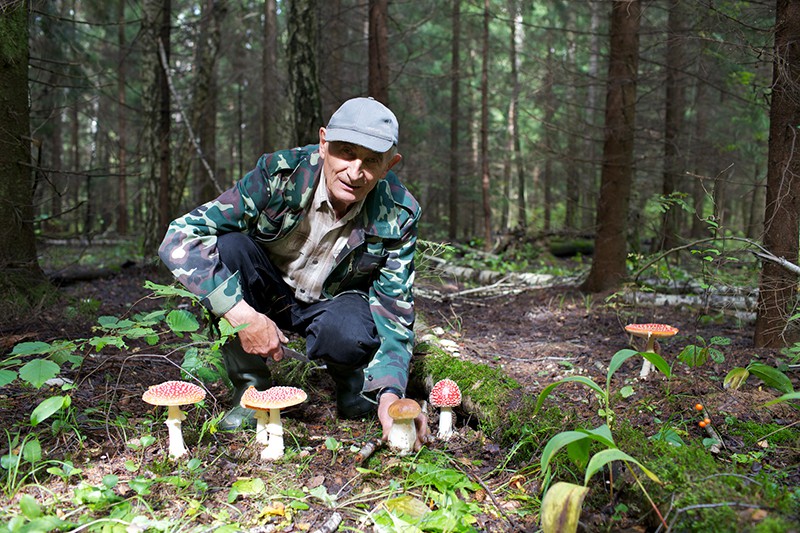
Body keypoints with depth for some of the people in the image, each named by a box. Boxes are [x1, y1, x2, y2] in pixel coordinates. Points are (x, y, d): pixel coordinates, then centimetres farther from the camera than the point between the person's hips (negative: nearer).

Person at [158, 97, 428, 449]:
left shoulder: (398, 215, -21)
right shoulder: (280, 173, -27)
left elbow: (394, 310, -19)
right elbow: (179, 238, -29)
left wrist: (390, 393, -37)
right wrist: (241, 314, -39)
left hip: (333, 301, -1)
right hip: (269, 288, 1)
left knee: (350, 336, -36)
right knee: (226, 246, -31)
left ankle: (352, 382, 3)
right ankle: (251, 390, -15)